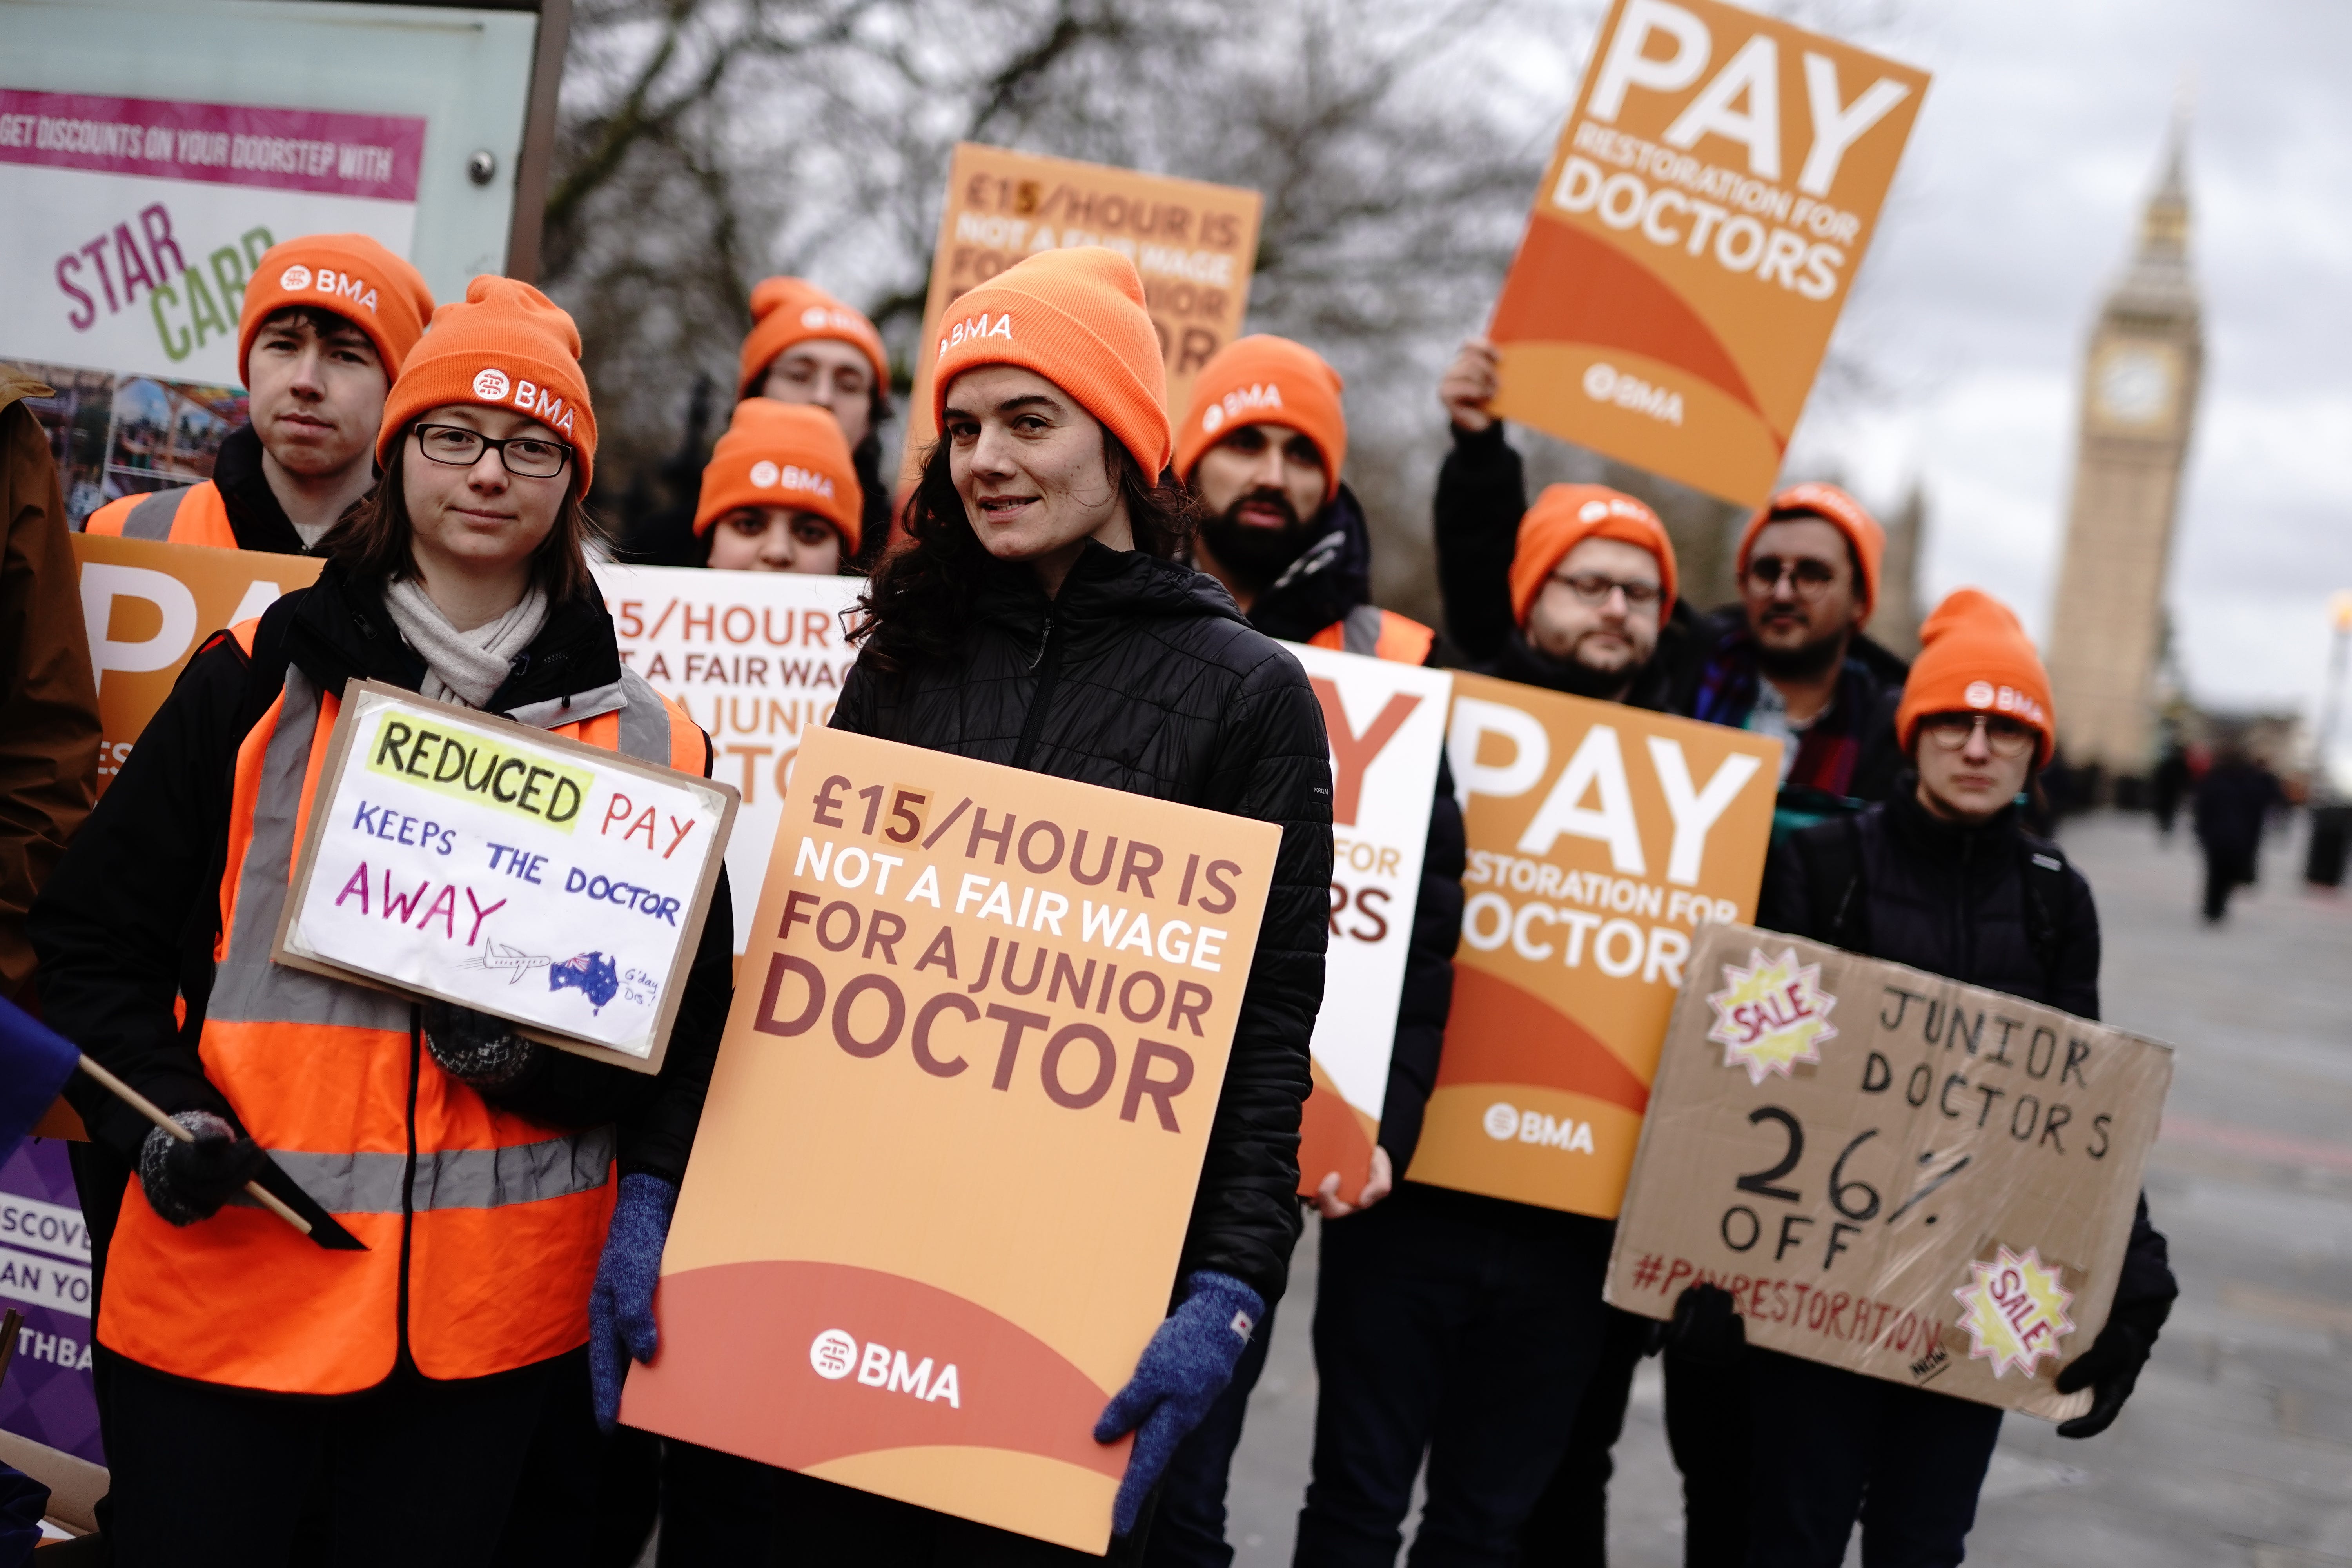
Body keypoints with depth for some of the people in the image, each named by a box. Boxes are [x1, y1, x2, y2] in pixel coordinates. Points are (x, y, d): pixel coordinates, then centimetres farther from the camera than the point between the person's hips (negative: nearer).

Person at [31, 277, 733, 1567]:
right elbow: (94, 940, 5)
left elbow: (693, 1017, 9)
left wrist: (644, 1202, -6)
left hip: (497, 1315, 1)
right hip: (227, 1281, -1)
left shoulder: (645, 739, 6)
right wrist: (161, 1114, -10)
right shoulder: (259, 683, 3)